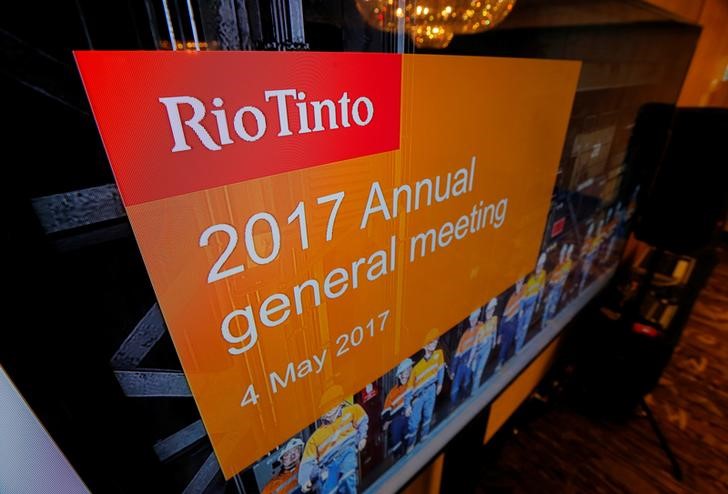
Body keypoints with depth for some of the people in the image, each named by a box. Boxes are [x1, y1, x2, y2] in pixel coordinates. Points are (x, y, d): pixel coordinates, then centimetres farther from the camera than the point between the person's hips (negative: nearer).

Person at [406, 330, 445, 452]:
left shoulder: (438, 353, -17)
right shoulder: (417, 362, -32)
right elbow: (410, 384, -24)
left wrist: (440, 383, 14)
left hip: (431, 389, 5)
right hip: (419, 393, -5)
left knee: (428, 415, 26)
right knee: (415, 420, 6)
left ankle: (424, 436, 52)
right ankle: (410, 445, 30)